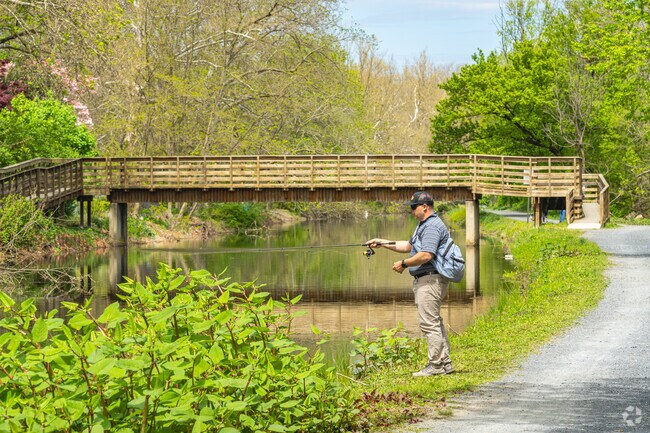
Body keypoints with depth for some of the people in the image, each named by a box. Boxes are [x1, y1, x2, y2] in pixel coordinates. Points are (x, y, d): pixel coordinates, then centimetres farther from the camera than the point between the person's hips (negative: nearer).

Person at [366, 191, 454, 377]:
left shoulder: (432, 227, -16)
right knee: (435, 322, 14)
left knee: (429, 322, -10)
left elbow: (426, 255, -26)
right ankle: (445, 363, 18)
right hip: (424, 280, 12)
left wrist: (404, 264, -14)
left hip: (430, 280, -12)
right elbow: (409, 246, 30)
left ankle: (436, 365, -8)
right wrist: (382, 243, 24)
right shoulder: (424, 225, 21)